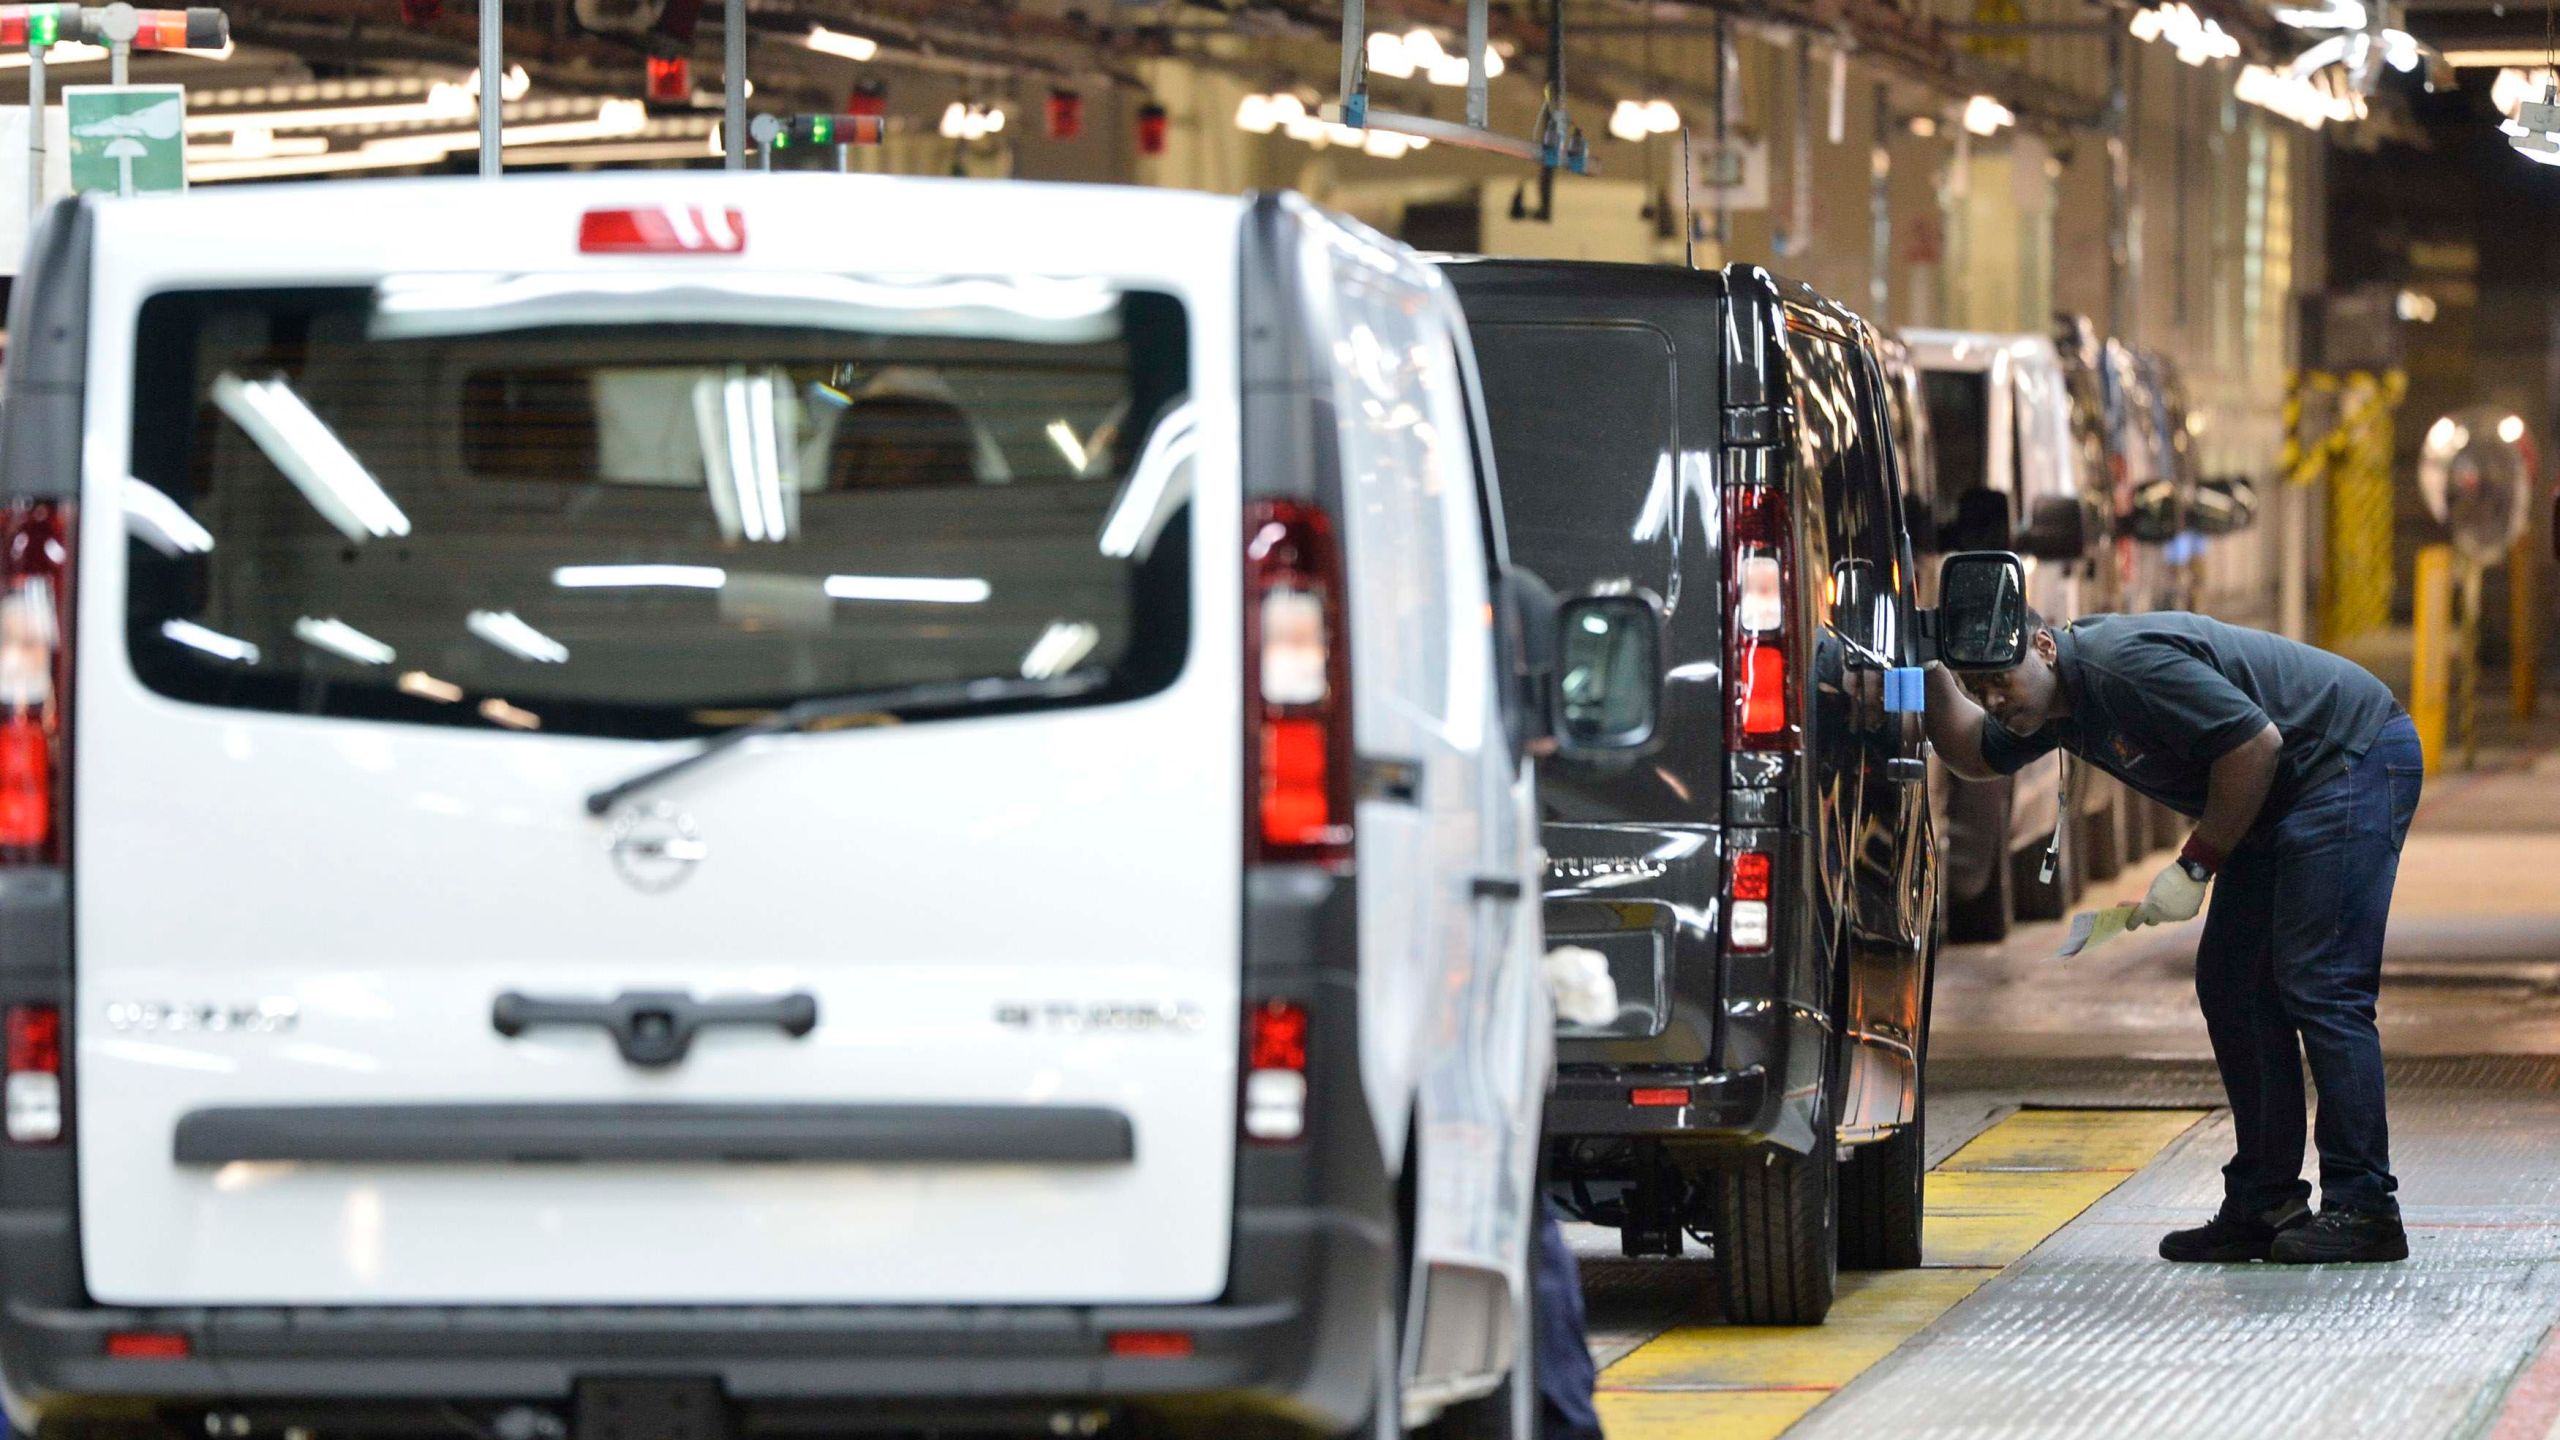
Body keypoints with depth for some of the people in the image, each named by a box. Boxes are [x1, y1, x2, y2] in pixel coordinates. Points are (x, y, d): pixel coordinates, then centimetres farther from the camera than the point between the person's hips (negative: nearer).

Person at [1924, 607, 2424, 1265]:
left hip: (2357, 760, -10)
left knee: (2318, 988, -16)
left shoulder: (2126, 663, -24)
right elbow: (1974, 756, 25)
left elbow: (2256, 742, -25)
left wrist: (2196, 865, -18)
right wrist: (1931, 673, 8)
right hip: (2288, 794, 10)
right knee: (2231, 987, 7)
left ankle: (2363, 1210, -16)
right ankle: (2263, 1205, 9)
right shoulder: (2061, 700, 7)